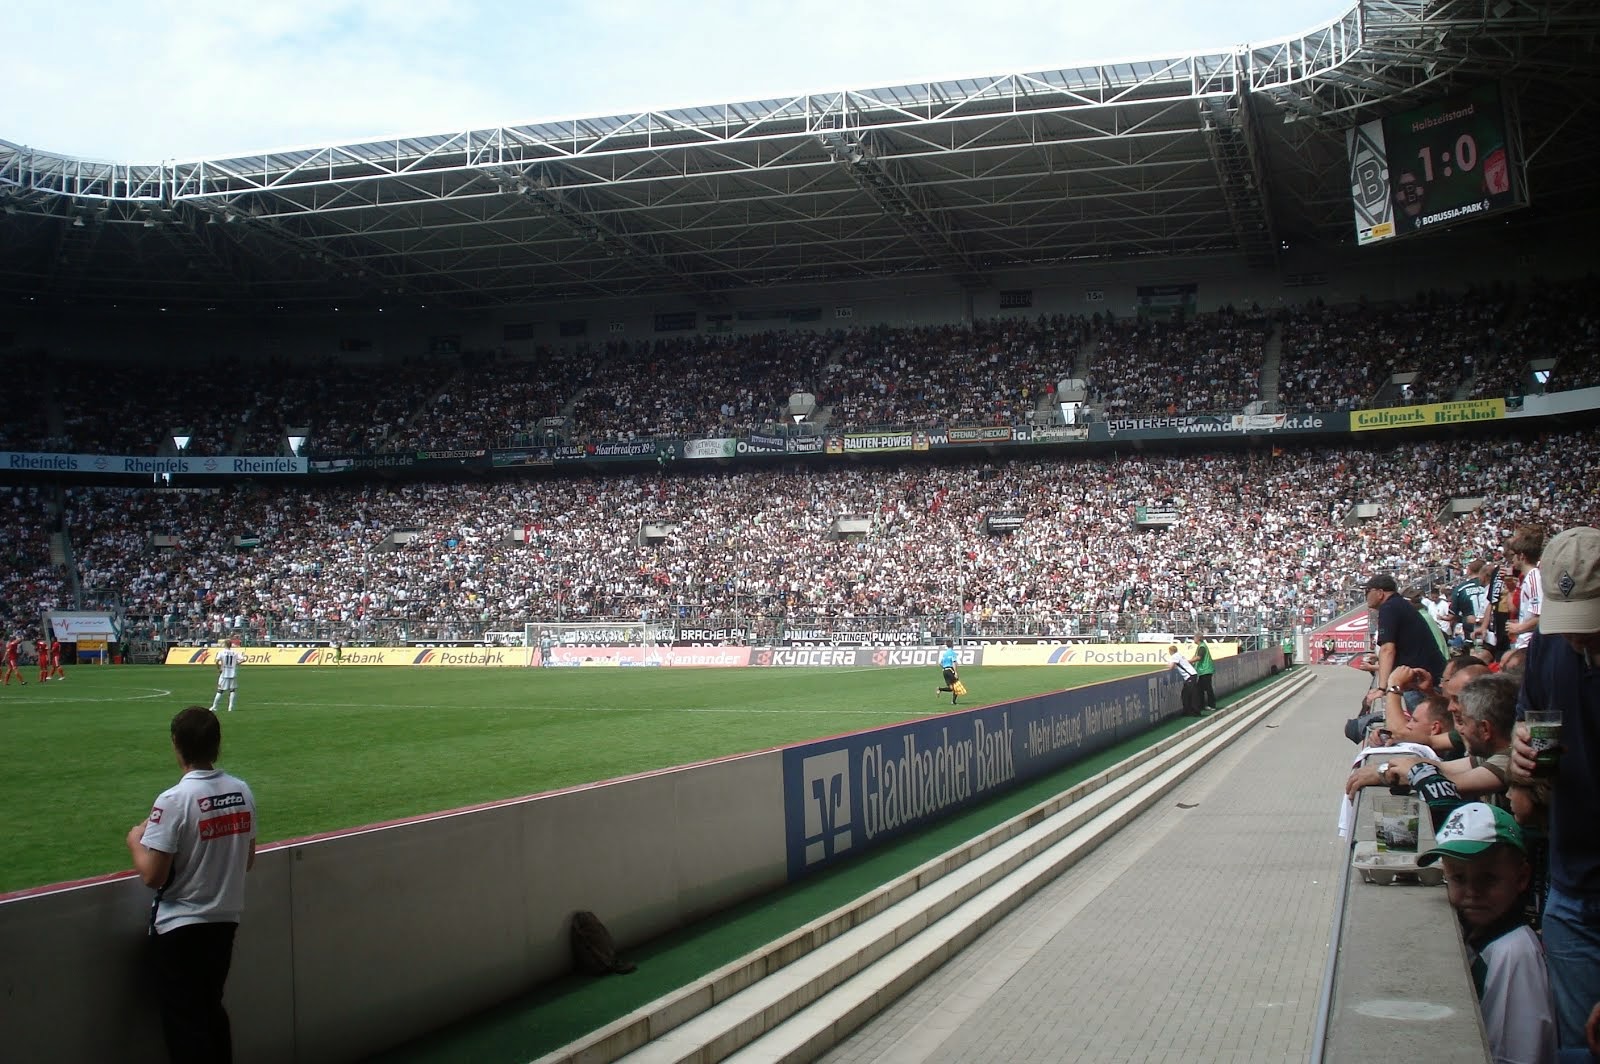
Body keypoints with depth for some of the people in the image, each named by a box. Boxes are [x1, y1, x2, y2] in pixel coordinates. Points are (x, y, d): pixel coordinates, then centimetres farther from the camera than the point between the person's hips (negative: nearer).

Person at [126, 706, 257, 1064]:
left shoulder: (173, 801, -20)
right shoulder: (242, 791, -2)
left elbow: (153, 876, -18)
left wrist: (136, 841, 0)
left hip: (180, 927, -6)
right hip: (225, 920, 6)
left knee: (184, 1021, 5)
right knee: (212, 1011, 21)